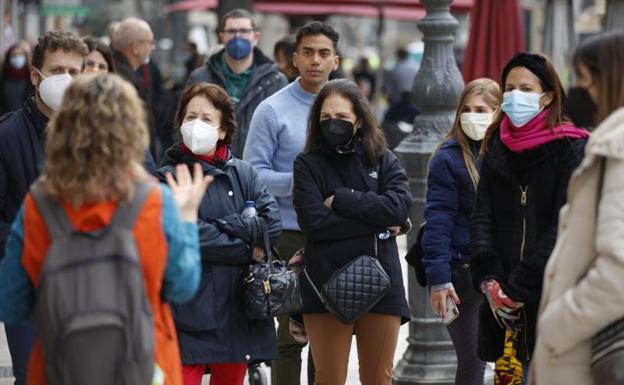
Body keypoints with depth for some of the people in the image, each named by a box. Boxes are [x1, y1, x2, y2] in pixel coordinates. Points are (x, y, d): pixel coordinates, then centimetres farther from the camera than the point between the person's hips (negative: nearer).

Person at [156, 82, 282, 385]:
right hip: (189, 311, -4)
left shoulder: (243, 173, 11)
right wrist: (247, 250, -6)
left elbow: (272, 224, -2)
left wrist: (223, 226, -12)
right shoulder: (169, 177, -3)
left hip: (238, 308, 5)